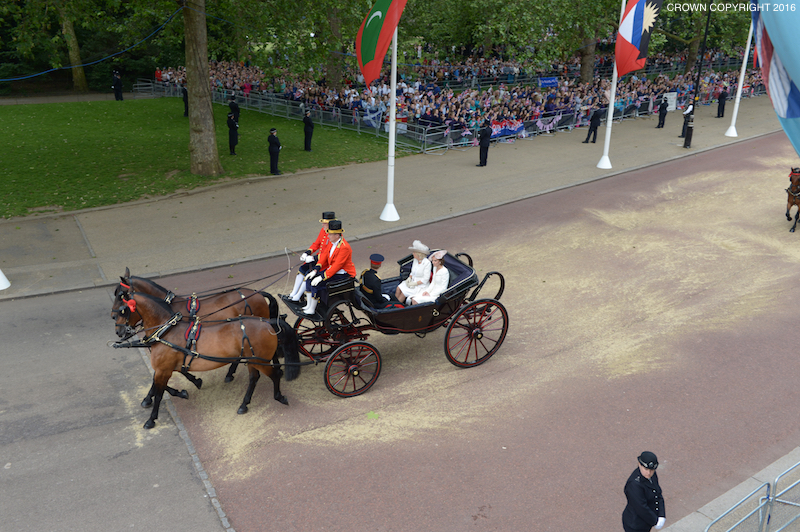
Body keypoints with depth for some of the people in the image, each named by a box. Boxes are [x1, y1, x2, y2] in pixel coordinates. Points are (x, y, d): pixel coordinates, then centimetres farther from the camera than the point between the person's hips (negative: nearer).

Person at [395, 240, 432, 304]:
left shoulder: (427, 263, -19)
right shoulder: (415, 260, 3)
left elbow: (425, 279, -19)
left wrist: (414, 284, -20)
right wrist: (409, 278, -3)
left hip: (421, 285, -7)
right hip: (413, 281, 7)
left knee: (405, 292, -21)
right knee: (399, 288, -14)